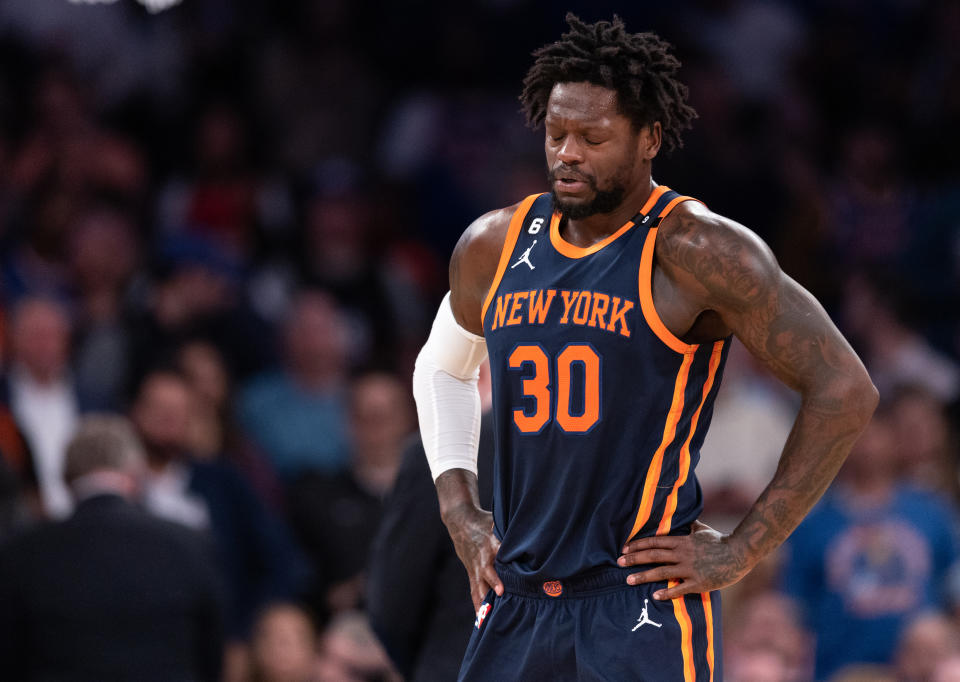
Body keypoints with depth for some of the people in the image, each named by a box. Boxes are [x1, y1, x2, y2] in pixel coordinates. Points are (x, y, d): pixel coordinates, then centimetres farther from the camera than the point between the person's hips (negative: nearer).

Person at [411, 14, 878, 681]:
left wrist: (743, 550, -10)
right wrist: (460, 512, 15)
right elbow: (442, 368, 29)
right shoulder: (493, 248, 9)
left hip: (643, 602, -6)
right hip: (517, 603, 6)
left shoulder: (695, 252, -9)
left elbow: (845, 391, -11)